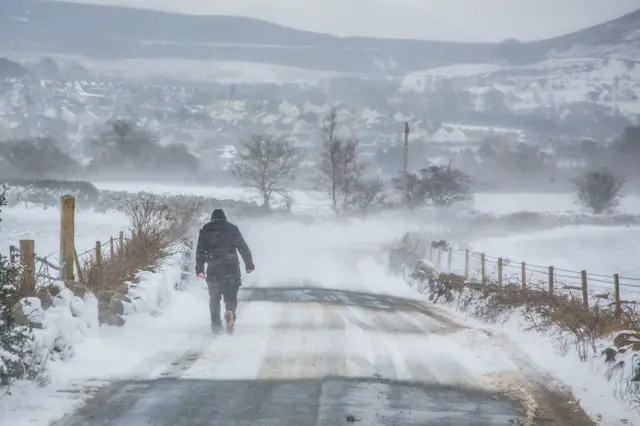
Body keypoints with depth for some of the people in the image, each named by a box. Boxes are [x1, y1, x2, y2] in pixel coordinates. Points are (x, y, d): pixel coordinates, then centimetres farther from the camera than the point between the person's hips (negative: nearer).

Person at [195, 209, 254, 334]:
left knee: (214, 298, 12)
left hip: (213, 270, 0)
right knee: (231, 296, 6)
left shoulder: (205, 231, 9)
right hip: (231, 269, 0)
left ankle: (216, 324, 6)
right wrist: (249, 264, 9)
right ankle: (230, 311, -25)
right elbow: (243, 248, 5)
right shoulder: (232, 229, 8)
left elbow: (200, 251, 2)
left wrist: (199, 269, 0)